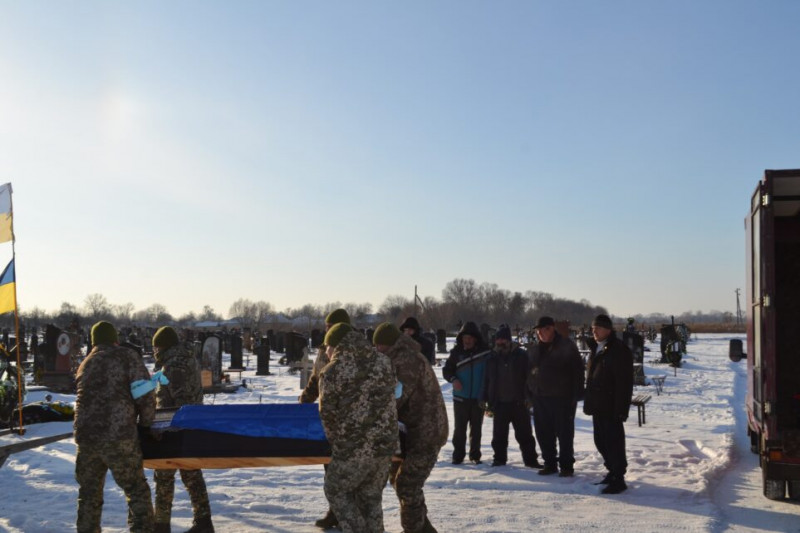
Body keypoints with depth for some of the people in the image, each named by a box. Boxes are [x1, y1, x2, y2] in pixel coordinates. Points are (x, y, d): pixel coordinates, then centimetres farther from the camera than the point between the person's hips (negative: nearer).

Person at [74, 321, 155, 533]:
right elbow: (145, 396, -6)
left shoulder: (85, 364, 20)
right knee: (137, 491, 5)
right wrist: (145, 423, 11)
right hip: (118, 437, -5)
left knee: (89, 494, 19)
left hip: (85, 436, 5)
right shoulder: (127, 357, 3)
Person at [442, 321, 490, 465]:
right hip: (461, 397, 0)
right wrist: (453, 379, -17)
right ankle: (458, 454, 14)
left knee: (476, 428, 10)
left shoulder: (485, 352, -5)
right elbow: (446, 370, 4)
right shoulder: (457, 352, -3)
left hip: (479, 397, 0)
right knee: (460, 427, 5)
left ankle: (475, 455, 21)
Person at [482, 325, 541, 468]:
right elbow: (487, 380, 11)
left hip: (518, 402, -2)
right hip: (499, 403, 3)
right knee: (499, 434, 10)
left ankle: (530, 459, 12)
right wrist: (485, 398, 6)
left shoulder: (521, 355, -3)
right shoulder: (493, 358, 5)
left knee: (524, 433, 4)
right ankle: (499, 458, 22)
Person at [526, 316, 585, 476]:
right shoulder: (535, 349, 12)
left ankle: (566, 465, 11)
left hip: (562, 398, -6)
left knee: (564, 433, 1)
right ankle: (550, 463, 20)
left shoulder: (567, 346, -7)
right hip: (539, 398, 6)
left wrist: (576, 395, -14)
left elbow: (577, 371, -9)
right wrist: (529, 394, 10)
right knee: (544, 433, 9)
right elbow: (530, 372, 17)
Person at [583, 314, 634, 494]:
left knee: (613, 442, -5)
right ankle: (612, 472, 28)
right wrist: (588, 402, 17)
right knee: (601, 441, 15)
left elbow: (624, 382, -18)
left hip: (611, 407, -9)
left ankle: (618, 479, 1)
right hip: (597, 405, 9)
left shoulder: (619, 350, -14)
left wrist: (621, 408, -21)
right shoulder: (596, 349, 15)